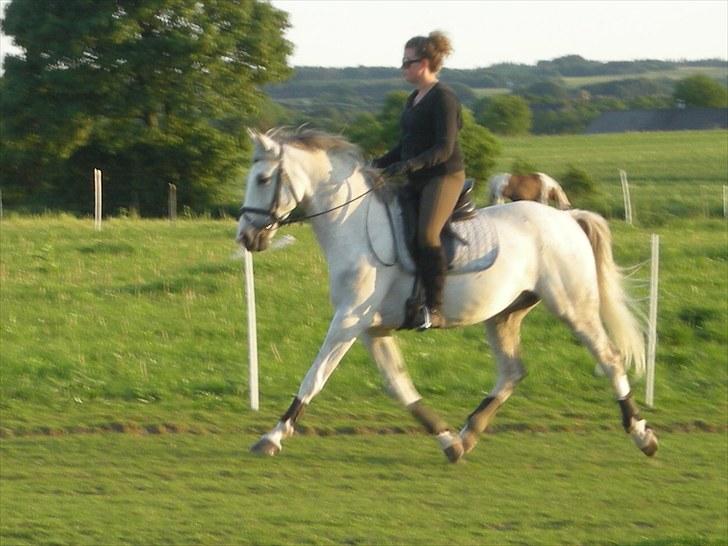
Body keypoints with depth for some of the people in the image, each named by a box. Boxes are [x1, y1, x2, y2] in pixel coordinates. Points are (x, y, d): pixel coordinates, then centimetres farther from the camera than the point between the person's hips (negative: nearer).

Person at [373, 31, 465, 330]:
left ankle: (434, 308, -28)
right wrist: (379, 164, 11)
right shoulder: (413, 100, 17)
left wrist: (409, 165, -28)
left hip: (444, 177, -10)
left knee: (426, 233, -28)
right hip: (417, 182, 10)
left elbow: (444, 149, -18)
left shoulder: (443, 98, -11)